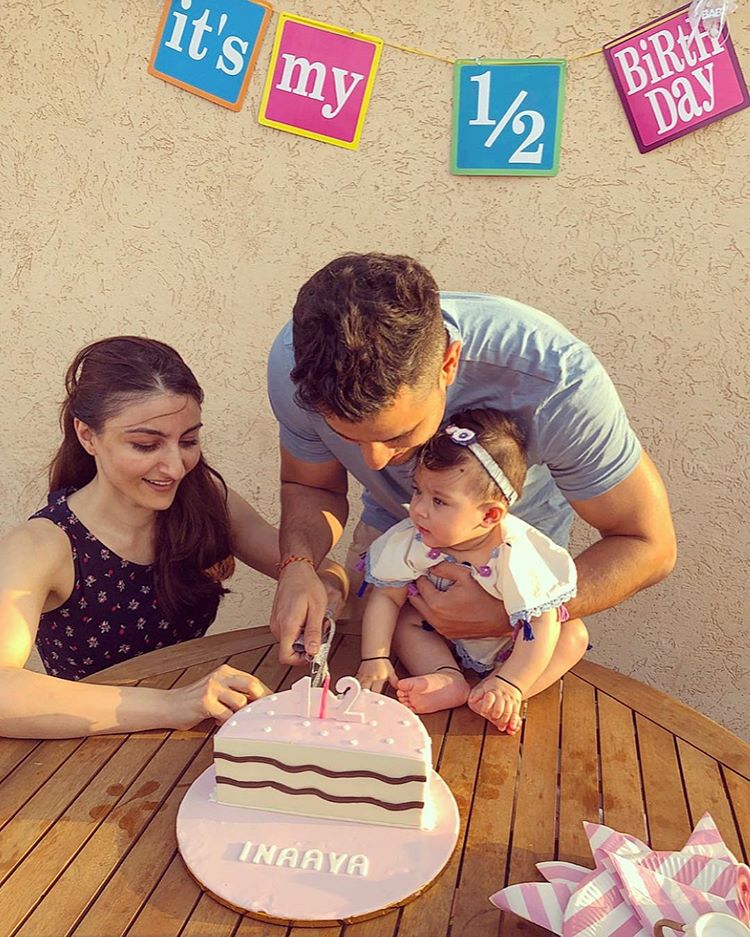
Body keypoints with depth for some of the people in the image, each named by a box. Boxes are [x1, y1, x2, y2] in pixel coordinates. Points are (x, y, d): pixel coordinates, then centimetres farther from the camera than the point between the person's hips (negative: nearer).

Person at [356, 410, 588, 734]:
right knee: (404, 618, -16)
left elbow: (540, 626, -36)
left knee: (573, 635, -23)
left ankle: (490, 697, -33)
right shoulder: (411, 541, -25)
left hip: (506, 643, -3)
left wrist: (509, 685, -42)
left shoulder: (516, 555, -36)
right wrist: (375, 658, -26)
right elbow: (387, 597, -17)